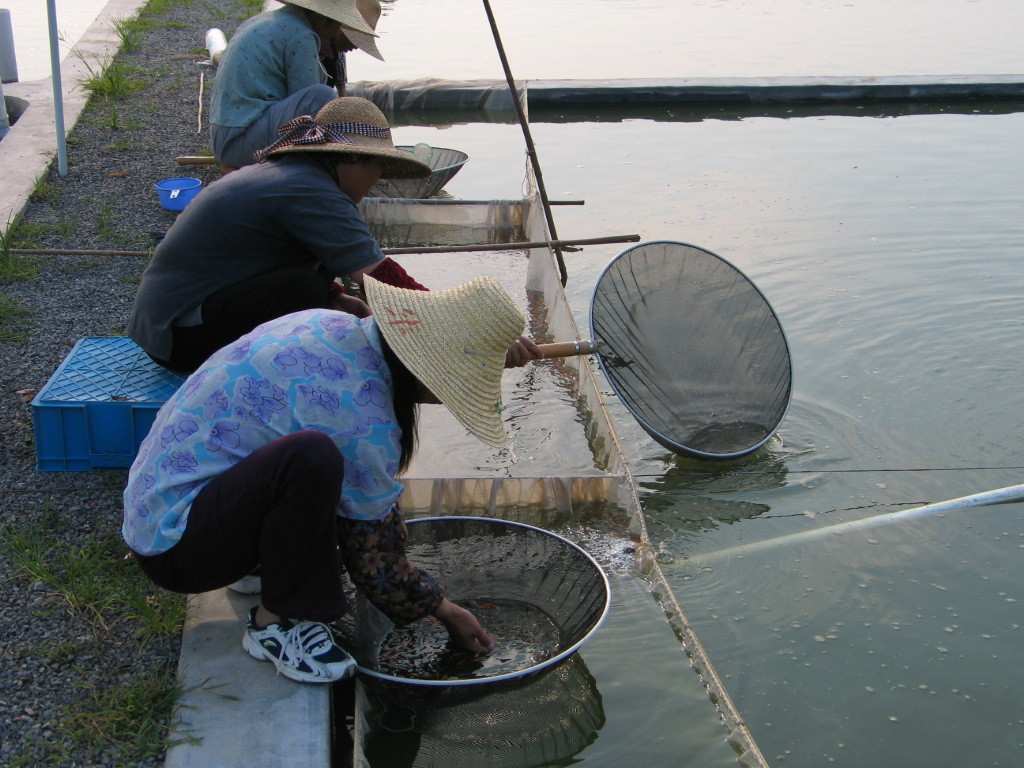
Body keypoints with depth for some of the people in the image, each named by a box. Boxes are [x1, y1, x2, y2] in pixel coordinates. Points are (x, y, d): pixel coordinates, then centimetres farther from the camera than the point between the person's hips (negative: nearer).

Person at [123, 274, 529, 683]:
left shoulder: (334, 326, 0)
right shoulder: (363, 414, -26)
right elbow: (374, 560, -15)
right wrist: (445, 610, 3)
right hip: (173, 543, -9)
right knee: (312, 456, -34)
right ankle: (275, 623, -14)